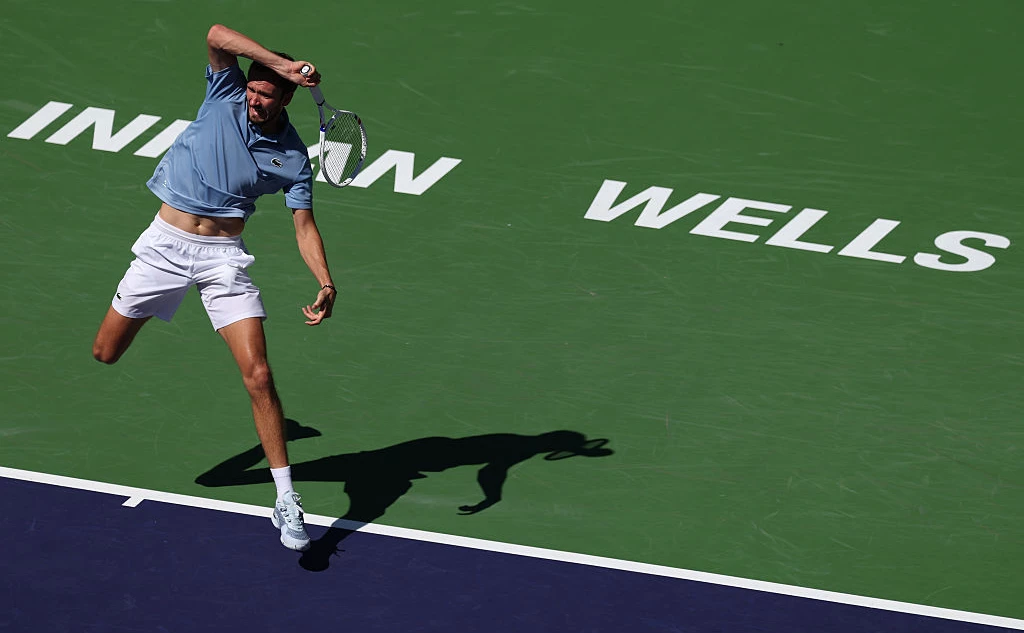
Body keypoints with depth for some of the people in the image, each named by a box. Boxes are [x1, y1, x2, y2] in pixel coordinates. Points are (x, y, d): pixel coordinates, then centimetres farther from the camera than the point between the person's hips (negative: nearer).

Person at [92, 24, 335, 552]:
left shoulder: (293, 157, -6)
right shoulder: (226, 93, -5)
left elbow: (305, 226, -5)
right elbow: (217, 35, -21)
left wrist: (326, 284, -22)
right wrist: (281, 63, -31)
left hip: (224, 258, -1)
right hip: (166, 243, 1)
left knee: (258, 378, -13)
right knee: (105, 353, 9)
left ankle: (286, 499, -7)